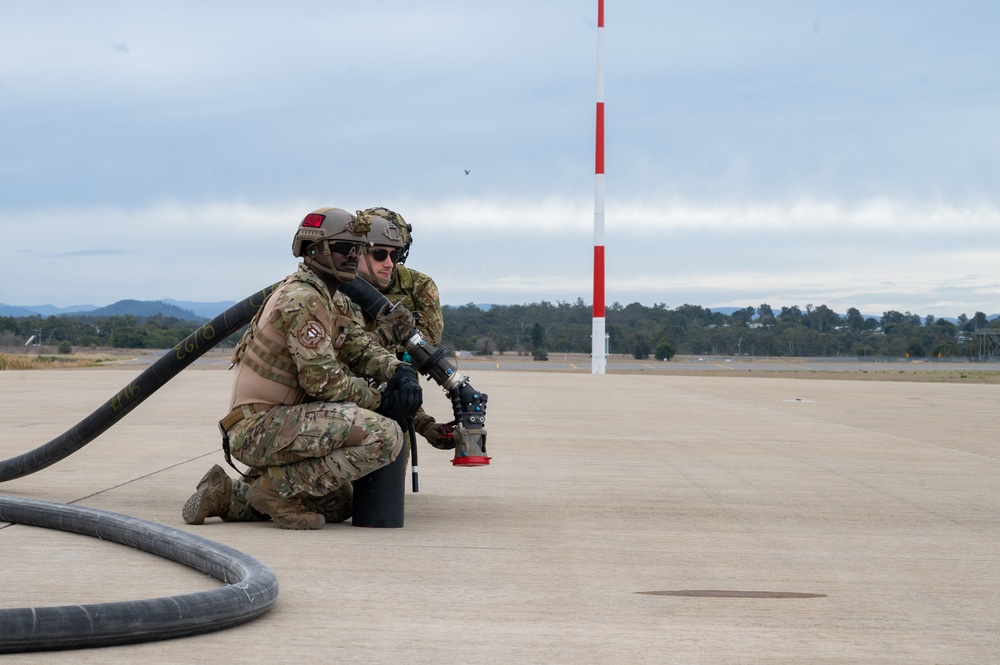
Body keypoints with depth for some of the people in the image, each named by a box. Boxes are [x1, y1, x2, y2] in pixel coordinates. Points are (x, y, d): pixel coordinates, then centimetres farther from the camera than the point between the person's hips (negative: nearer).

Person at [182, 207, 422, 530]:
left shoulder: (335, 300, 16)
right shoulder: (302, 299, -16)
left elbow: (359, 346, 10)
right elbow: (323, 379, -20)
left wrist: (398, 370, -9)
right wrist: (380, 401, -12)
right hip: (259, 427, -11)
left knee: (338, 503, 28)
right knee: (384, 434, -24)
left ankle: (229, 496, 18)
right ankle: (278, 488, -13)